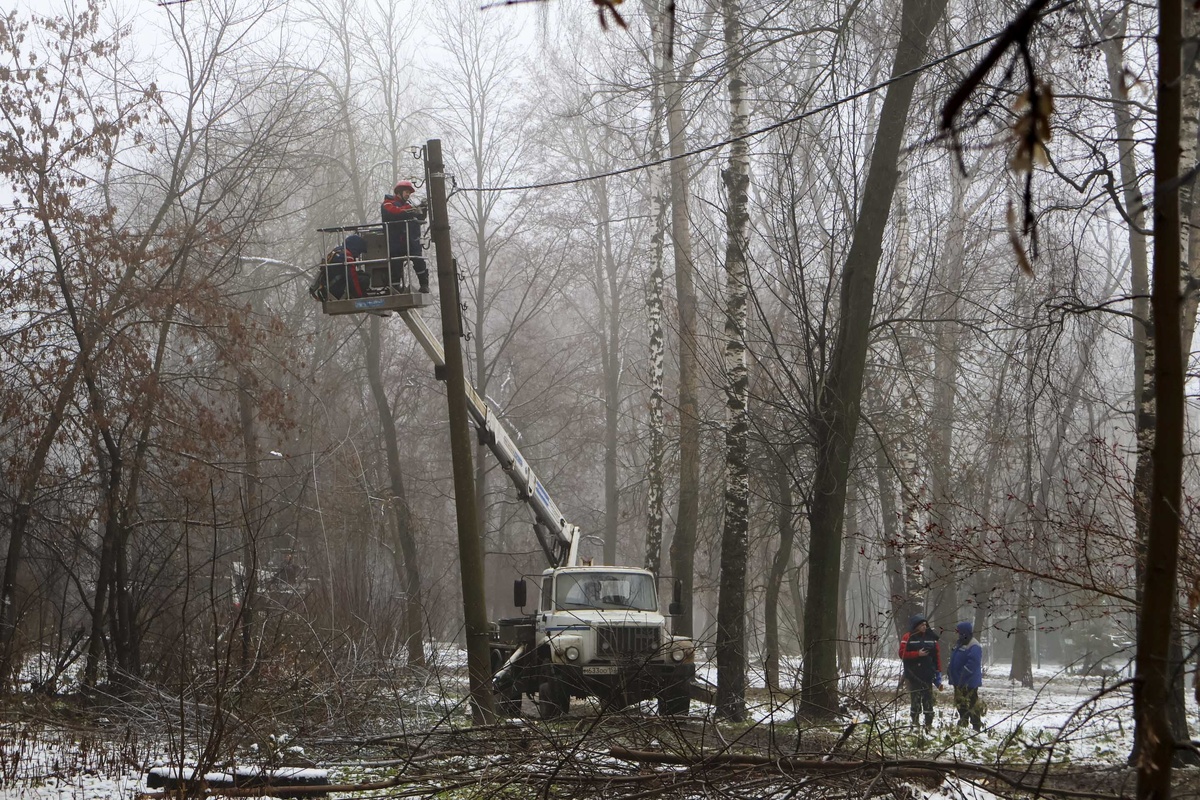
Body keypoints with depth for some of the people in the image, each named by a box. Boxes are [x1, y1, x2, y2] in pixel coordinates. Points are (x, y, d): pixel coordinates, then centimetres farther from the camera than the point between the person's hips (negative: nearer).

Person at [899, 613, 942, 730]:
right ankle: (915, 723, 8)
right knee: (915, 699, 1)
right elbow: (902, 654, -7)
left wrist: (938, 674, 5)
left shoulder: (931, 637, 7)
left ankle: (929, 724, 0)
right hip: (913, 675, -2)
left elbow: (937, 655, 9)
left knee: (928, 699, -1)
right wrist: (917, 654, -17)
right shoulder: (908, 637, -2)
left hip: (927, 675, 2)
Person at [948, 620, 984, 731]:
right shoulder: (959, 644, 15)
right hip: (959, 681, 10)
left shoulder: (974, 647, -17)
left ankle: (977, 726, -5)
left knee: (972, 703, -7)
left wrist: (962, 678, -26)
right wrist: (953, 678, 19)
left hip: (969, 683, -10)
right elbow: (953, 661, 23)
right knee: (960, 703, 16)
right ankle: (963, 723, 26)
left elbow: (971, 664, -26)